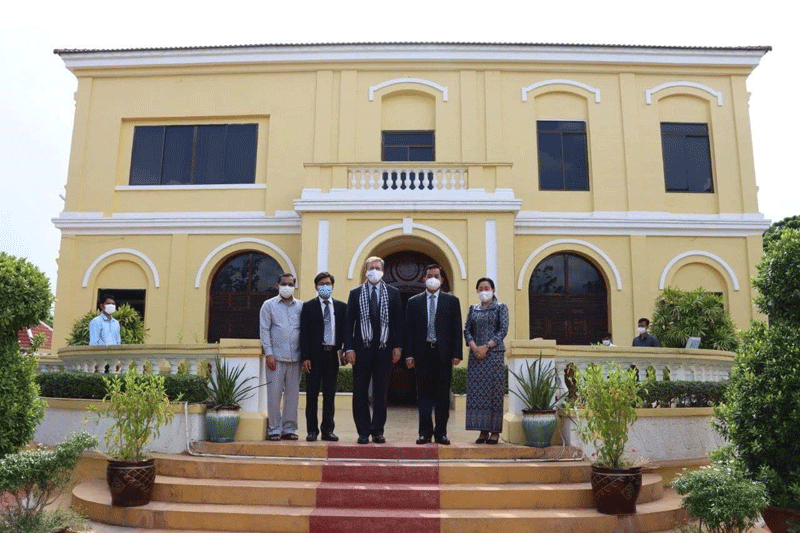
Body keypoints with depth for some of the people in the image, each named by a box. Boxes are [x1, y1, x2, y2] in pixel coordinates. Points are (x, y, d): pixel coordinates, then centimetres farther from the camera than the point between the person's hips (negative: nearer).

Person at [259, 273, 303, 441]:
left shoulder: (301, 306, 12)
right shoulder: (269, 305, 7)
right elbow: (264, 330, 2)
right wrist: (268, 353, -6)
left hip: (295, 357, 2)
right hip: (276, 357, -2)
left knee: (292, 394, 5)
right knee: (274, 394, -2)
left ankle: (289, 429, 15)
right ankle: (274, 429, 9)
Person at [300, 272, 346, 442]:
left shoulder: (341, 307, 10)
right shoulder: (308, 307, 3)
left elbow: (345, 330, 10)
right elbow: (304, 333, -2)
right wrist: (305, 357, -9)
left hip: (333, 354, 2)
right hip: (314, 355, -2)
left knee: (330, 394, 7)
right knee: (312, 394, 4)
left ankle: (328, 430, 15)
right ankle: (312, 430, 12)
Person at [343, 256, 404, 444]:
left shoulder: (393, 293, 7)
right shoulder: (355, 293, 6)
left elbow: (398, 321, 6)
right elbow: (349, 322, 3)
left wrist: (398, 346, -2)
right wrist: (349, 348, -5)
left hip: (384, 349, 0)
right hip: (362, 349, 0)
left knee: (381, 392, 6)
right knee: (360, 393, 3)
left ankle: (378, 431, 16)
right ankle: (363, 432, 13)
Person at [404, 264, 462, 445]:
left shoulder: (451, 301, 9)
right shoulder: (414, 302, 10)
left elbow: (456, 329, 4)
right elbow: (409, 330, 7)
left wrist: (456, 354, -4)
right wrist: (409, 354, -2)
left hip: (443, 353, 0)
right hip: (422, 353, 1)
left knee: (443, 394, 4)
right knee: (424, 394, 4)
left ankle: (441, 432, 12)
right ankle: (425, 432, 11)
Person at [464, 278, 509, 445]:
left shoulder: (501, 307, 5)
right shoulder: (473, 309, 15)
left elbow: (503, 330, -4)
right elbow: (467, 330, 8)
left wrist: (486, 346, -13)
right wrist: (474, 347, -9)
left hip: (494, 354, -3)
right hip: (476, 355, 3)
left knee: (494, 391, -5)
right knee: (476, 392, 0)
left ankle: (495, 431, 2)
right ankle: (483, 431, 6)